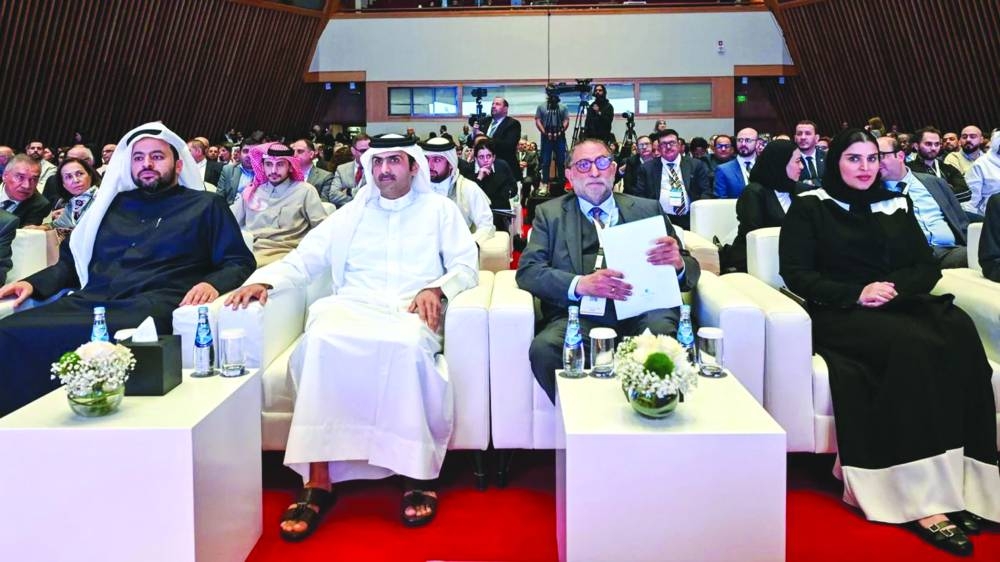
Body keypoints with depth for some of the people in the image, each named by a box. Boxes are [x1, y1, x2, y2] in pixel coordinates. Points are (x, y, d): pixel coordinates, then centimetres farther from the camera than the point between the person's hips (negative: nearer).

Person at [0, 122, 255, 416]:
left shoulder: (205, 206, 17)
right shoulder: (113, 204, 29)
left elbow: (239, 263, 8)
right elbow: (72, 261, 31)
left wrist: (213, 283, -14)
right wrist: (34, 283, 11)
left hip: (153, 304, -4)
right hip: (90, 301, 5)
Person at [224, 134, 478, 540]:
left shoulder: (439, 209, 17)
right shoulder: (352, 213, 24)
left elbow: (466, 266, 9)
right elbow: (305, 259, 17)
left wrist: (435, 288, -12)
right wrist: (263, 280, -2)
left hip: (411, 312, -2)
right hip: (353, 307, 2)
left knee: (405, 344, -39)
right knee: (322, 339, -34)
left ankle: (418, 474, -29)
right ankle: (318, 480, -34)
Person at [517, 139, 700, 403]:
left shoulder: (648, 210, 21)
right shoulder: (549, 214, 18)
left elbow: (691, 268, 18)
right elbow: (528, 270, 4)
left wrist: (678, 264, -9)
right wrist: (580, 284, -15)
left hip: (644, 312, 1)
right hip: (582, 316, 0)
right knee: (544, 349, -31)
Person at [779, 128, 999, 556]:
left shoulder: (896, 206, 22)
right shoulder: (809, 207, 9)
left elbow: (927, 267, 14)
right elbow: (796, 273, -1)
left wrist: (894, 287, -8)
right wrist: (856, 293, -14)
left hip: (903, 306, 4)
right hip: (841, 313, -4)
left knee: (959, 333, -30)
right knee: (916, 344, -35)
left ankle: (962, 485, -32)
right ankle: (921, 498, -37)